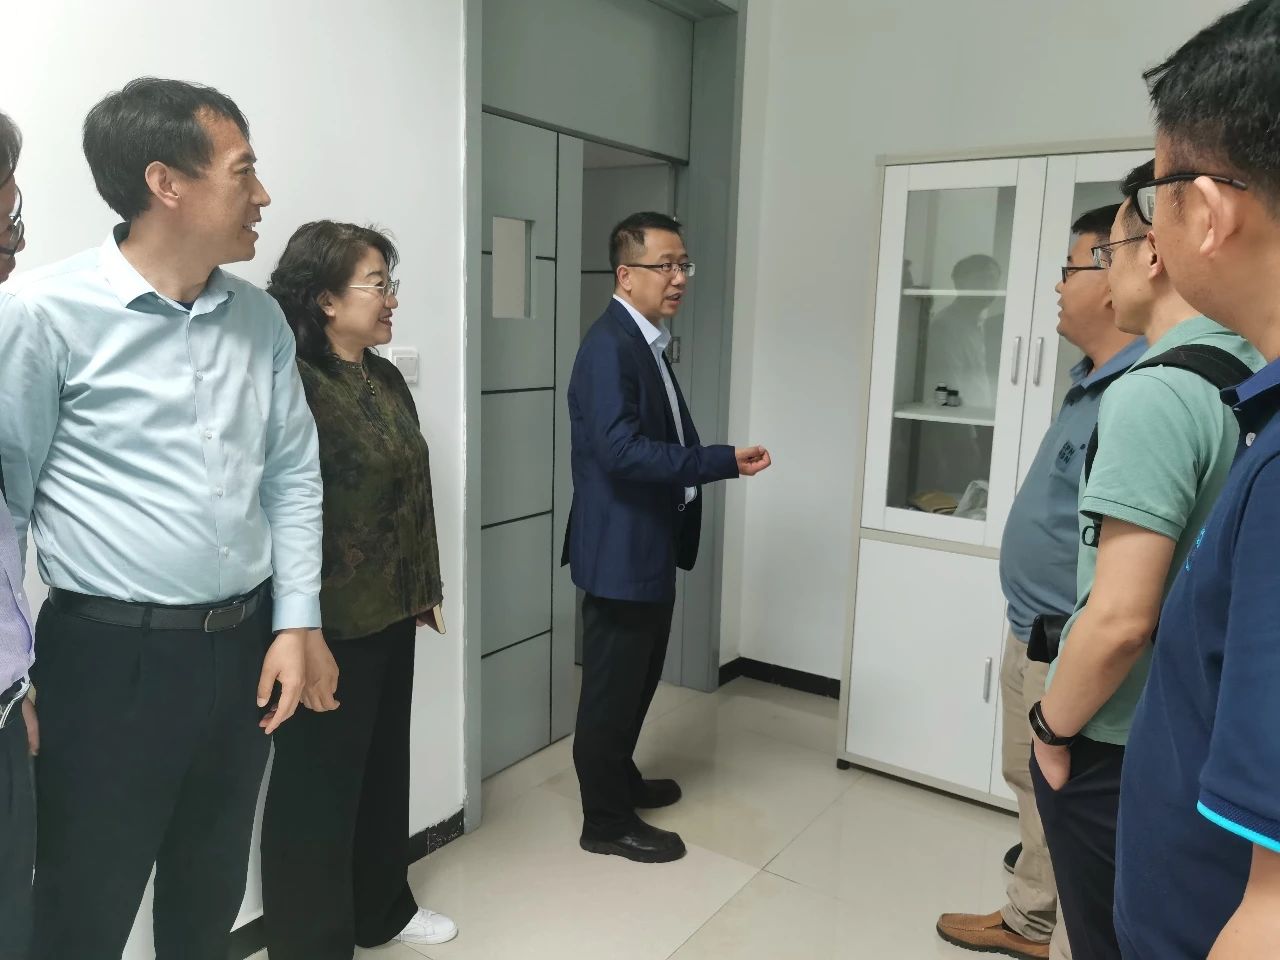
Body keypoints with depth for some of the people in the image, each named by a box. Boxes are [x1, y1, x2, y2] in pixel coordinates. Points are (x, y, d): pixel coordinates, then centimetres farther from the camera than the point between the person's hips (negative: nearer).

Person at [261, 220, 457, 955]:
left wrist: (424, 586, 16)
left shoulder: (386, 377, 8)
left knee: (385, 768, 21)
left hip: (391, 616, 8)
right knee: (319, 787, 8)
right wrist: (306, 637, -21)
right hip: (331, 627, -8)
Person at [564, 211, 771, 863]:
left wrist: (717, 462, 2)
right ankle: (607, 820, 20)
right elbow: (622, 450, -29)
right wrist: (725, 462, -28)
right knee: (612, 684, 4)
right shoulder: (610, 345, -18)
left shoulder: (645, 343, 13)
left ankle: (620, 779, 40)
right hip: (621, 550, -10)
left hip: (648, 546, 10)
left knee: (638, 676, 22)